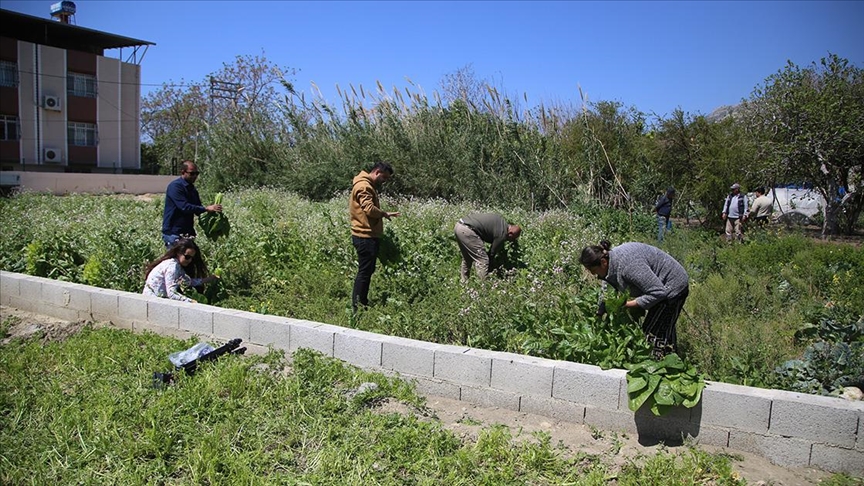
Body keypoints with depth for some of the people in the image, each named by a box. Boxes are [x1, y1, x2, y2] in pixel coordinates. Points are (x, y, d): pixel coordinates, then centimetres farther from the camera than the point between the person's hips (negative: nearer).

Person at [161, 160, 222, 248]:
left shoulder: (192, 189, 13)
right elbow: (184, 207, -23)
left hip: (187, 232, 7)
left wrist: (212, 209, -7)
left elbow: (197, 210, 13)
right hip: (173, 233, -7)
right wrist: (206, 208, -28)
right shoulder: (175, 186, -11)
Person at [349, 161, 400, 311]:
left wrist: (382, 214, 5)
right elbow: (369, 208, -26)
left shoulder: (368, 185, 20)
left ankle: (362, 303, 25)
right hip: (365, 237, -11)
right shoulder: (363, 186, -15)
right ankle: (357, 307, 1)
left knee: (367, 271, 16)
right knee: (364, 272, -5)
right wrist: (385, 214, -12)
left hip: (369, 236, 11)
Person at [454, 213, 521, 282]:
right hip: (467, 230, -10)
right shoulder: (502, 234, -7)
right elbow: (492, 253, 1)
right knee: (483, 260, -3)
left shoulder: (502, 221, 17)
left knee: (467, 258, 24)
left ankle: (463, 282, 32)